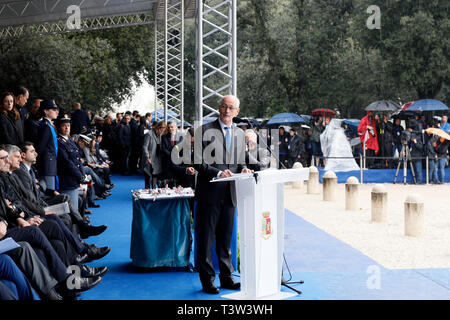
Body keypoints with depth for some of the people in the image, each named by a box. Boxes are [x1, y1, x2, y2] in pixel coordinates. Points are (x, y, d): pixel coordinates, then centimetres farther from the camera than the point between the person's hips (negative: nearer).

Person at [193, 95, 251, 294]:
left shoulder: (240, 134, 14)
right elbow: (198, 162, -8)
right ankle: (207, 280, 9)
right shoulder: (205, 130, -3)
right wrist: (218, 173, -20)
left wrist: (243, 170, -2)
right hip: (209, 193, -5)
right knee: (206, 239, 1)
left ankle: (226, 277, 21)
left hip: (230, 194, 5)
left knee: (225, 238, 13)